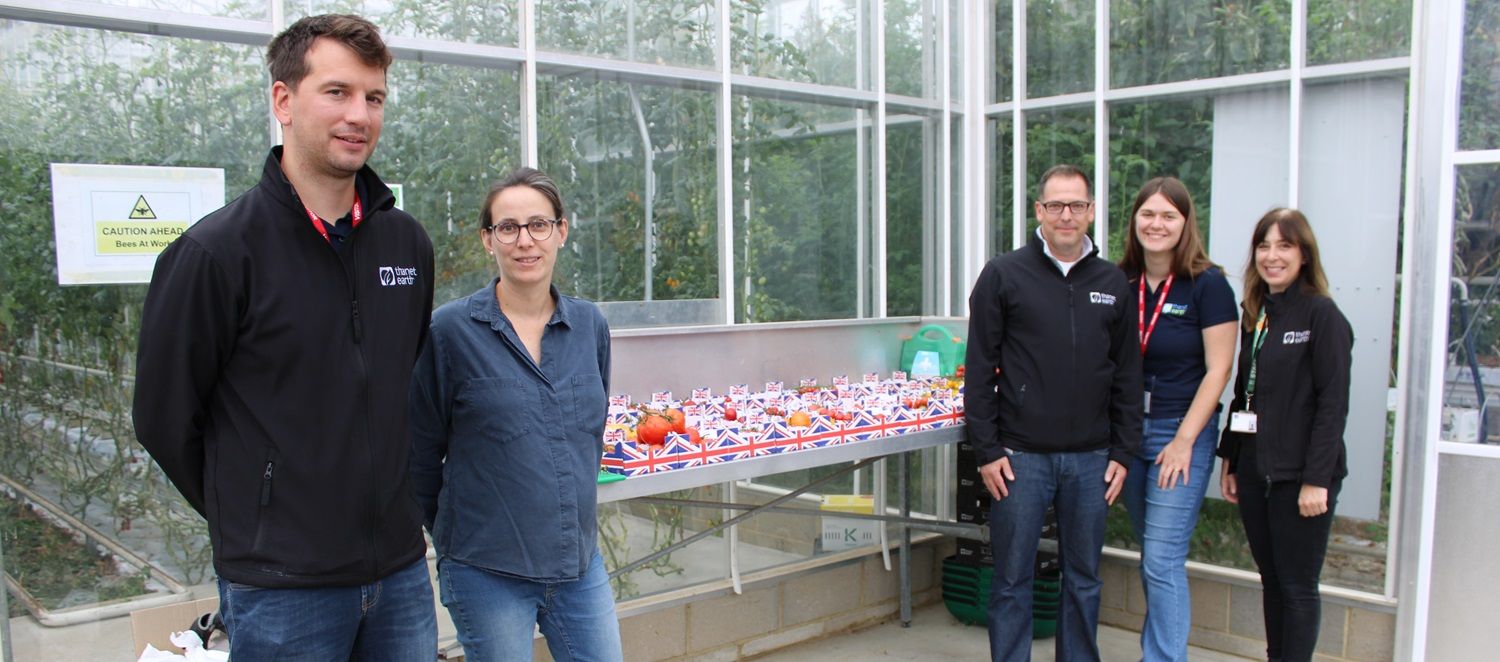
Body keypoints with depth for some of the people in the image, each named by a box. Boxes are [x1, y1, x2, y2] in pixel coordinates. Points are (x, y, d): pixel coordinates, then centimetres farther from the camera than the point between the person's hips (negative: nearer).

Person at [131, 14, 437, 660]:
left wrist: (392, 506, 13)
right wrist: (249, 516, 5)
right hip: (282, 584, -4)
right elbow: (164, 418, -4)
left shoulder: (408, 242, 3)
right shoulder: (216, 250, -12)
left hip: (401, 570, 5)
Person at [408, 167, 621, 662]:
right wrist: (454, 532, 6)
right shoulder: (452, 330, -10)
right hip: (487, 571, -4)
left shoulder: (590, 325, 3)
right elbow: (422, 450, -1)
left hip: (580, 564, 4)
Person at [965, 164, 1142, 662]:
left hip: (1090, 459, 3)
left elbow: (1127, 375, 11)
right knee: (1012, 581, 5)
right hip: (1021, 456, -3)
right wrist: (986, 450, -7)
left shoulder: (1113, 283, 9)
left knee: (1084, 580, 13)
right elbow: (979, 369, -3)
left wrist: (1123, 451, 6)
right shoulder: (1004, 276, -1)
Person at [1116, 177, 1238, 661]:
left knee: (1162, 561, -7)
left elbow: (1218, 370, -10)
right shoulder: (1120, 283, 4)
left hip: (1182, 434, -5)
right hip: (1129, 431, 5)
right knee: (1152, 557, 14)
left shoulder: (1207, 284, -8)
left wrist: (1184, 440, -13)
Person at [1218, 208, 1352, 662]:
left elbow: (1333, 403, -14)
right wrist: (1230, 460, 12)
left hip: (1300, 475, -7)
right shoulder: (1255, 315, 11)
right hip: (1255, 471, 7)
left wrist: (1317, 479, -17)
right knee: (1271, 581, 15)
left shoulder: (1322, 314, -10)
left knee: (1297, 586, 3)